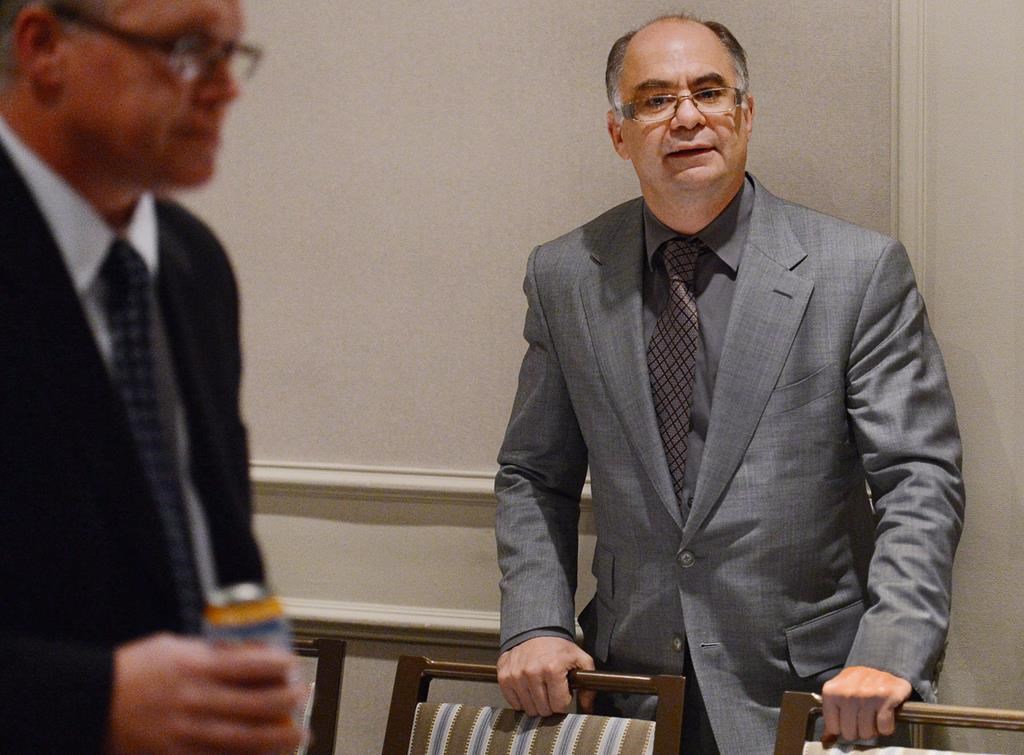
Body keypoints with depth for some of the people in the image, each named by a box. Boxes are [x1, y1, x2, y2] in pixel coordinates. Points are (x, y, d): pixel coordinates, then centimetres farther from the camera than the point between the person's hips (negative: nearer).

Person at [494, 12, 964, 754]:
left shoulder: (861, 269, -6)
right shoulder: (563, 277, 3)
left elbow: (920, 477, -9)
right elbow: (535, 478, 10)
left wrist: (888, 655, -22)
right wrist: (536, 627, -5)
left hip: (807, 693, -2)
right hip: (630, 688, 3)